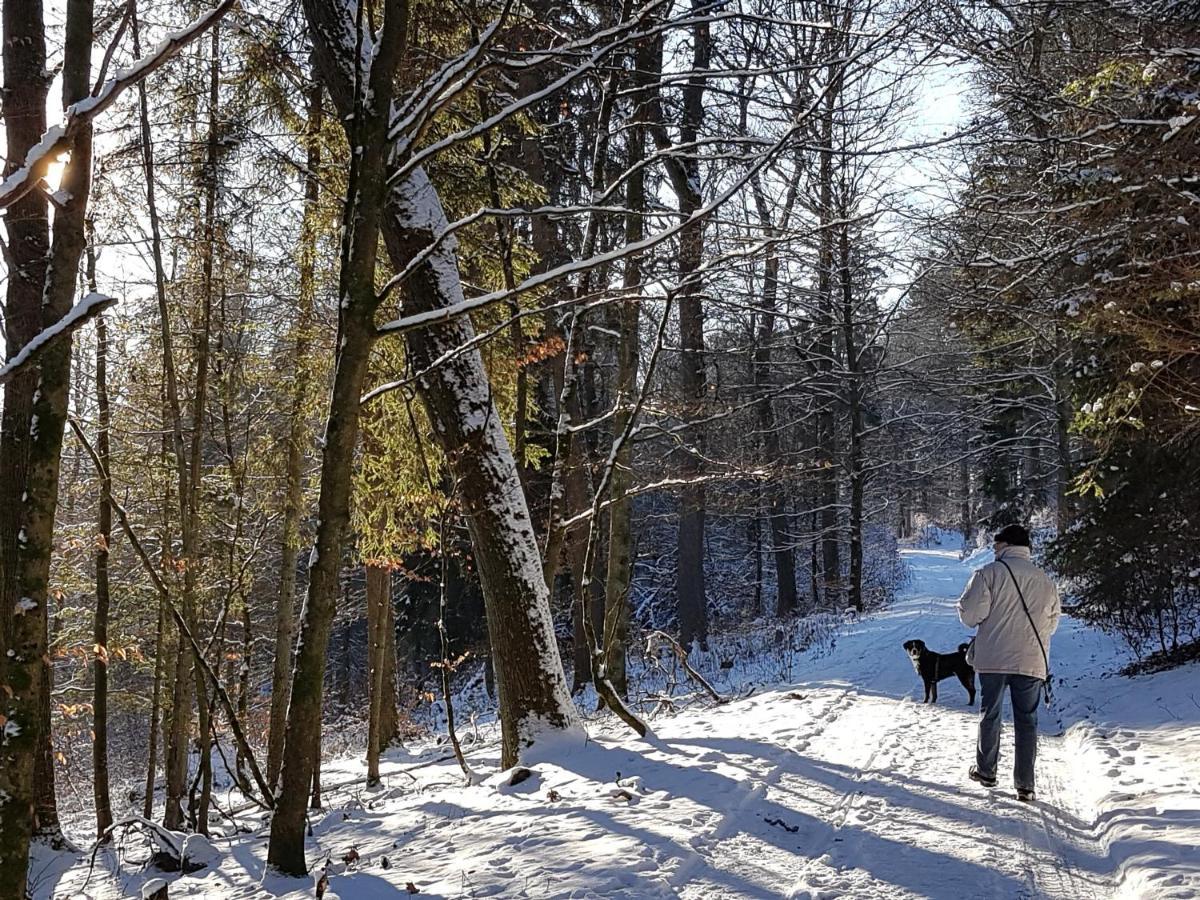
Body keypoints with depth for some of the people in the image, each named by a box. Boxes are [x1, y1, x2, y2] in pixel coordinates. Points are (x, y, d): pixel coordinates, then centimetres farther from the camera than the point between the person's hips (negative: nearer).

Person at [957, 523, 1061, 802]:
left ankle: (986, 770, 24)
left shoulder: (989, 573, -8)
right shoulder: (1046, 581, 4)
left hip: (993, 658, -2)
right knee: (1027, 721, 7)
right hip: (1032, 661, 2)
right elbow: (1053, 622, 12)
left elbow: (970, 614, -13)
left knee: (990, 714, 14)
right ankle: (1025, 786, 6)